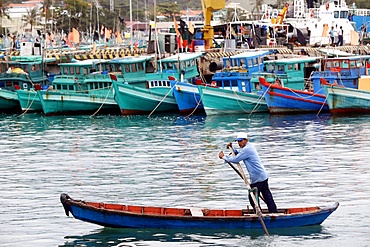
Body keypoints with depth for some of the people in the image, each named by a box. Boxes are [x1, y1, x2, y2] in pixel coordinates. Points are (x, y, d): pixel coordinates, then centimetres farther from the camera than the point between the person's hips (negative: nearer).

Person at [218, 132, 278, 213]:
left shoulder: (247, 149, -17)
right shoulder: (250, 146, 14)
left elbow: (235, 160, -15)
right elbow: (239, 154, 23)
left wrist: (224, 157, -3)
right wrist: (232, 148, 9)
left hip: (257, 179, -10)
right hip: (263, 176, 10)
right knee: (267, 196, 13)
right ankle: (274, 212, 17)